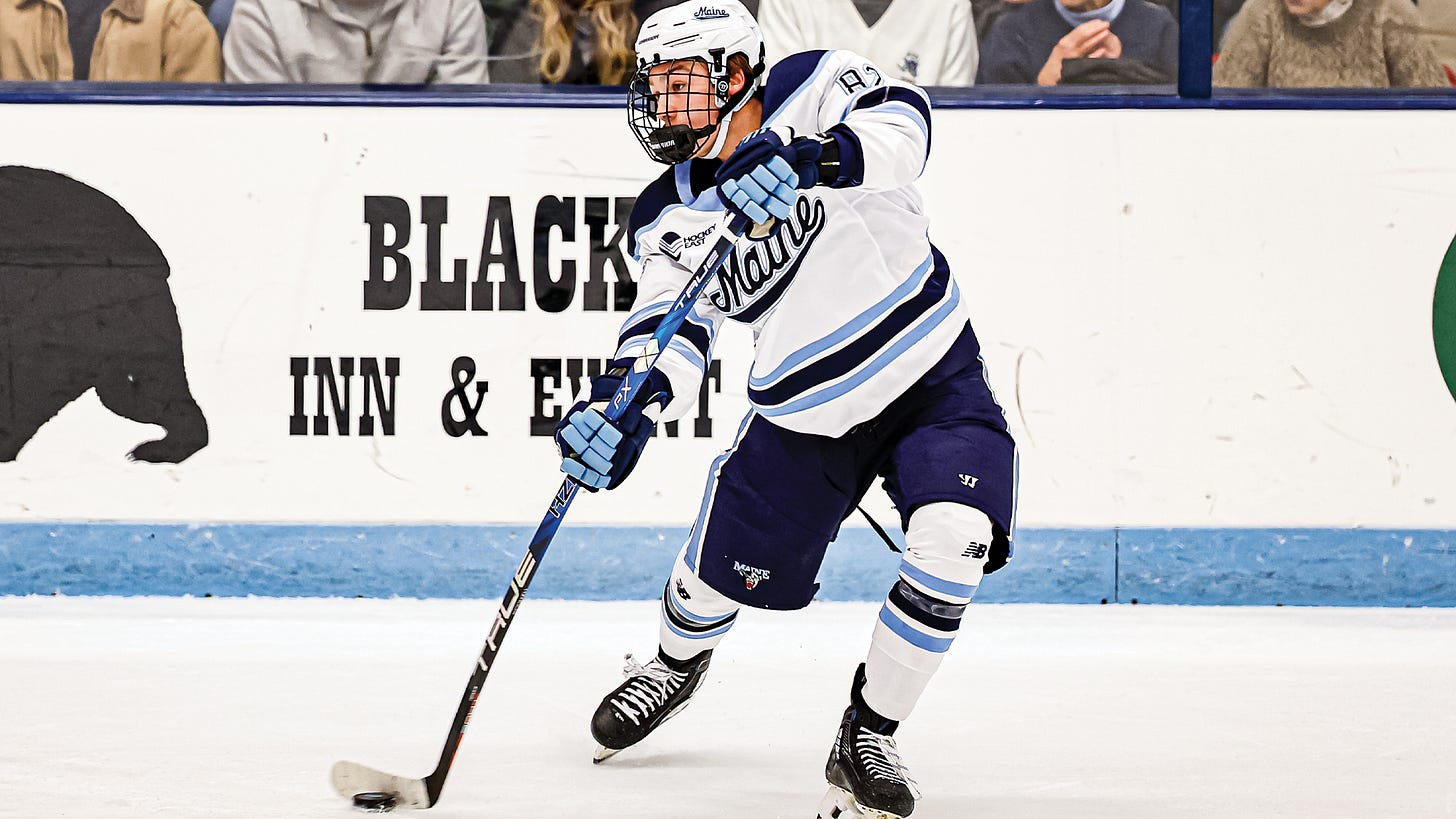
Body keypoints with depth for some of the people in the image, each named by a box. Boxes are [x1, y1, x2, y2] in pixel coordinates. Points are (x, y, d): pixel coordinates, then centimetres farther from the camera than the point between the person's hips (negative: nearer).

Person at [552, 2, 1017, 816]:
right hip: (808, 407, 3)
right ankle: (676, 663, 49)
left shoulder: (813, 90, -14)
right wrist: (628, 406, -36)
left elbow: (903, 125, -33)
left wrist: (814, 161, -51)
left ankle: (868, 736, -5)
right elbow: (672, 333, -15)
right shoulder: (672, 222, -5)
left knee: (952, 545, -25)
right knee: (725, 572, 9)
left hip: (934, 374, -3)